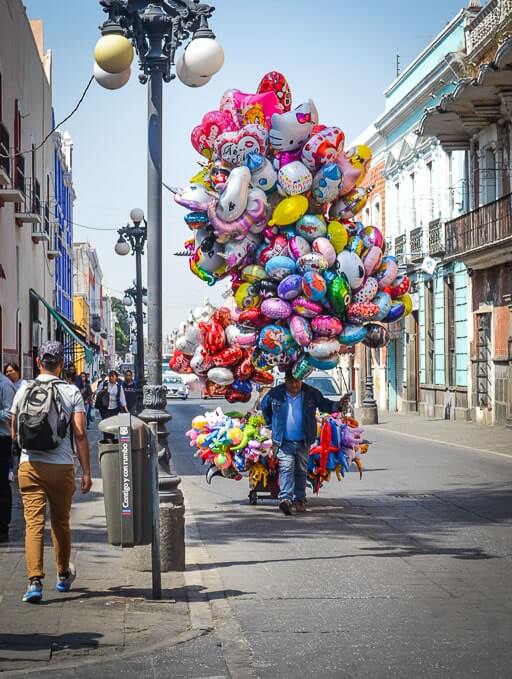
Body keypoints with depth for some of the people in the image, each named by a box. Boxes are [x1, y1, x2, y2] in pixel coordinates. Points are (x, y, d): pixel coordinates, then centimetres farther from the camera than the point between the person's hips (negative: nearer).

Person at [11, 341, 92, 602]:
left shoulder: (23, 391, 3)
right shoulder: (71, 392, -4)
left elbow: (14, 433, 11)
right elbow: (80, 435, -9)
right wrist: (86, 471, -5)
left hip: (29, 466, 1)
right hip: (61, 467, 0)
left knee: (33, 523, -2)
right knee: (61, 523, 15)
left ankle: (35, 581, -16)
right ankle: (63, 576, 32)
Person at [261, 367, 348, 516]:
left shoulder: (311, 393, -1)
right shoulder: (275, 394, -2)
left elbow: (324, 405, 10)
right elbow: (264, 406, 17)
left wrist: (338, 405, -9)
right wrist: (271, 422, 16)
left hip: (304, 442, 2)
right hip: (284, 441, -2)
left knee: (301, 470, 11)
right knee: (286, 468, -15)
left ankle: (300, 499, 24)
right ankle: (285, 498, -24)